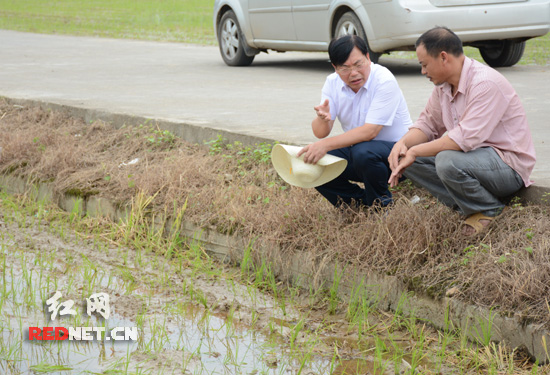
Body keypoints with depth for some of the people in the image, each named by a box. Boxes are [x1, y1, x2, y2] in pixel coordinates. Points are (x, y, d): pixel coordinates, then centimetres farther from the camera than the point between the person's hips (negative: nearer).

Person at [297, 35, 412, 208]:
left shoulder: (384, 81, -21)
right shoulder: (333, 83, -2)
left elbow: (369, 132, -28)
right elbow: (320, 133, -5)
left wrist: (326, 145, -34)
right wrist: (322, 119, -30)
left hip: (394, 148, -6)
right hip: (356, 148, 6)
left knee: (363, 152, -37)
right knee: (311, 162, -16)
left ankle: (380, 202, -9)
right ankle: (359, 200, 1)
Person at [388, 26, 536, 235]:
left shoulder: (485, 83, -23)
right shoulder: (443, 85, 5)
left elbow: (466, 138, -31)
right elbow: (427, 124, 14)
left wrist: (415, 151, -26)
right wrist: (403, 144, -9)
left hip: (508, 163, -9)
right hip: (474, 155, 9)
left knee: (447, 161, -36)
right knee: (404, 156, -3)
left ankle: (489, 210, -9)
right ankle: (465, 205, -3)